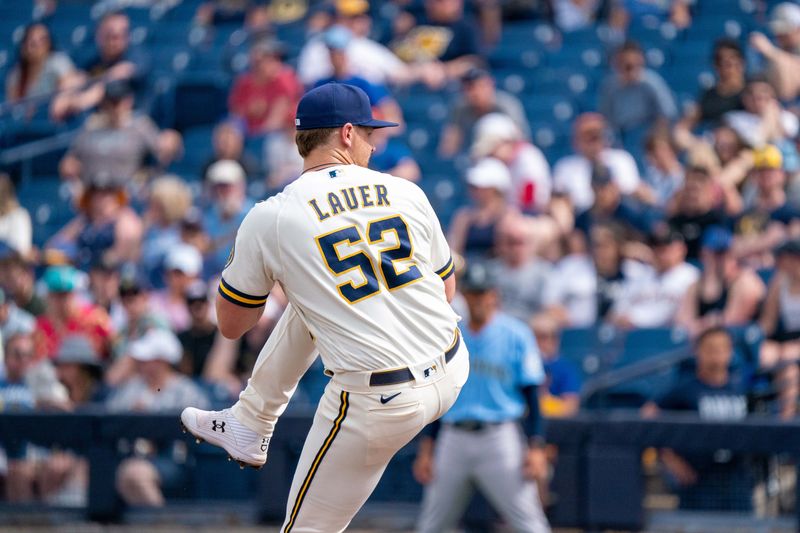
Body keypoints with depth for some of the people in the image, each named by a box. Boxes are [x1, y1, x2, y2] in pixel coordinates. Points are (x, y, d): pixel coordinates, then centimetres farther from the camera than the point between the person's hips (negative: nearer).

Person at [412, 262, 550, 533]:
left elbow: (531, 395, -2)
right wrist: (427, 446, 10)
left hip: (500, 438, -4)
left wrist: (536, 446, -11)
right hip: (453, 439, 4)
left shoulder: (516, 335, -1)